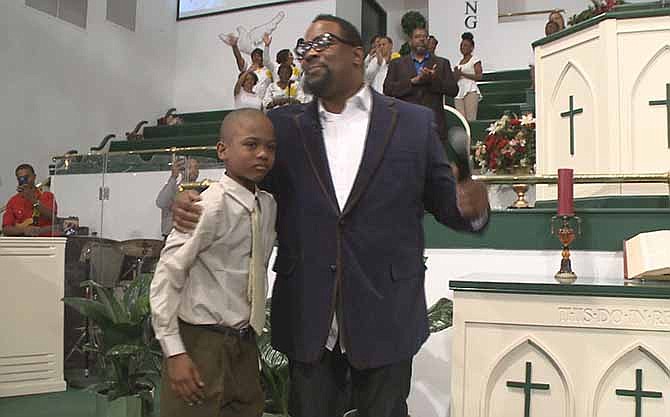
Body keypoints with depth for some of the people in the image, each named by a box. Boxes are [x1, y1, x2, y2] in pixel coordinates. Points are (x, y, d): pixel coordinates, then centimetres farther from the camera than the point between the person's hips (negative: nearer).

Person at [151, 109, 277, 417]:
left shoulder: (268, 205, 4)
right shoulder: (211, 206, -17)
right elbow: (166, 276, -17)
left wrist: (251, 334, 13)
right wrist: (174, 352, -18)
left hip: (245, 344, 7)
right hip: (202, 344, -7)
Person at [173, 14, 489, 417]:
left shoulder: (415, 122, 1)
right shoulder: (283, 125, 6)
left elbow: (445, 201, 4)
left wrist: (471, 207, -19)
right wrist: (194, 200, -8)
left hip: (386, 318, -1)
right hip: (307, 319, 2)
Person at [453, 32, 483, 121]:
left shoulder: (475, 60, 4)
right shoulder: (459, 62, 21)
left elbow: (479, 76, -8)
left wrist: (462, 74, -12)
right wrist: (456, 75, 1)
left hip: (470, 91, -5)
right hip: (459, 92, 6)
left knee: (470, 119, -13)